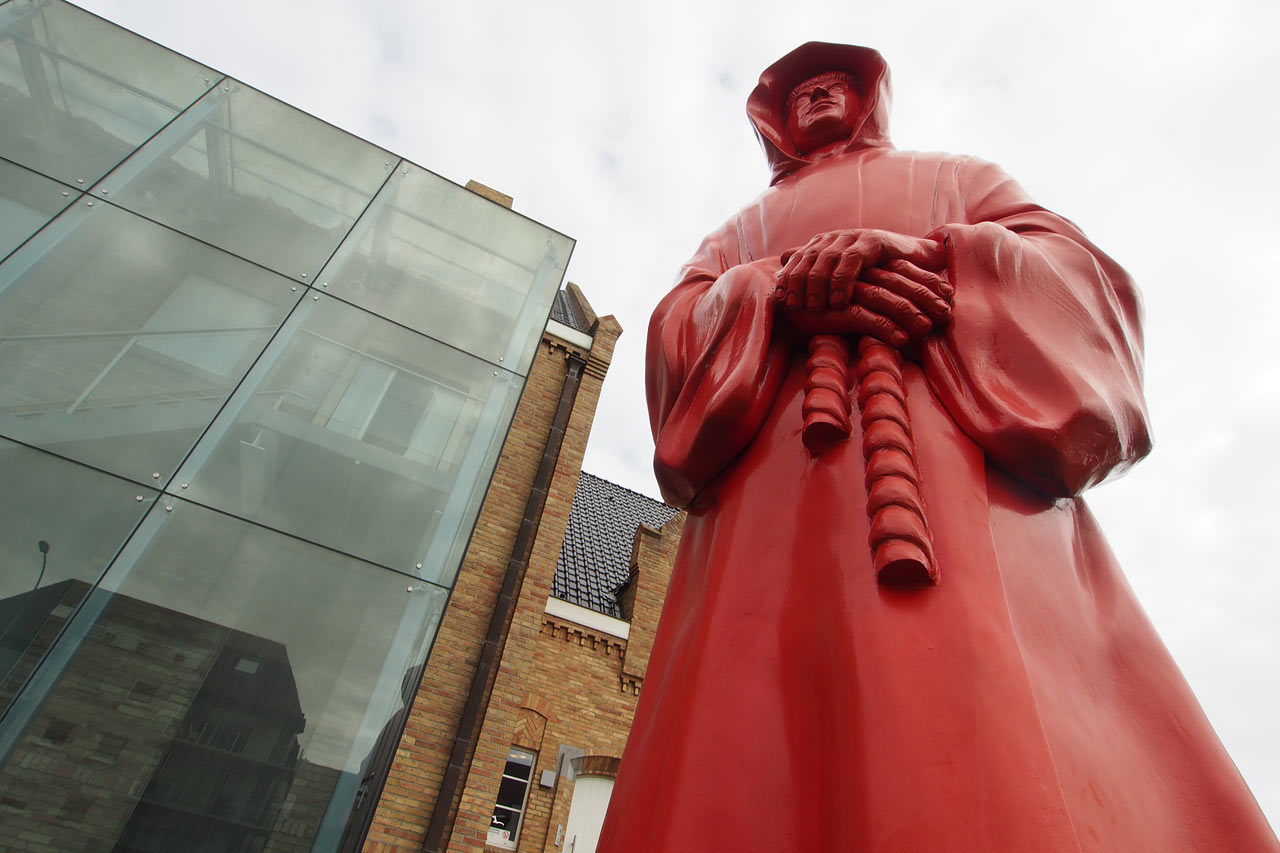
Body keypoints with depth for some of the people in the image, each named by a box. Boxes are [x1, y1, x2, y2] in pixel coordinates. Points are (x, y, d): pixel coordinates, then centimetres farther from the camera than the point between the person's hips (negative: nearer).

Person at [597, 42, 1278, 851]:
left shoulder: (963, 178, 33)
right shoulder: (740, 230, 34)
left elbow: (1080, 272, 15)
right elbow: (677, 326, 14)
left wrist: (925, 256, -6)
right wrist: (783, 294, -9)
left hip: (970, 462, 0)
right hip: (778, 486, 1)